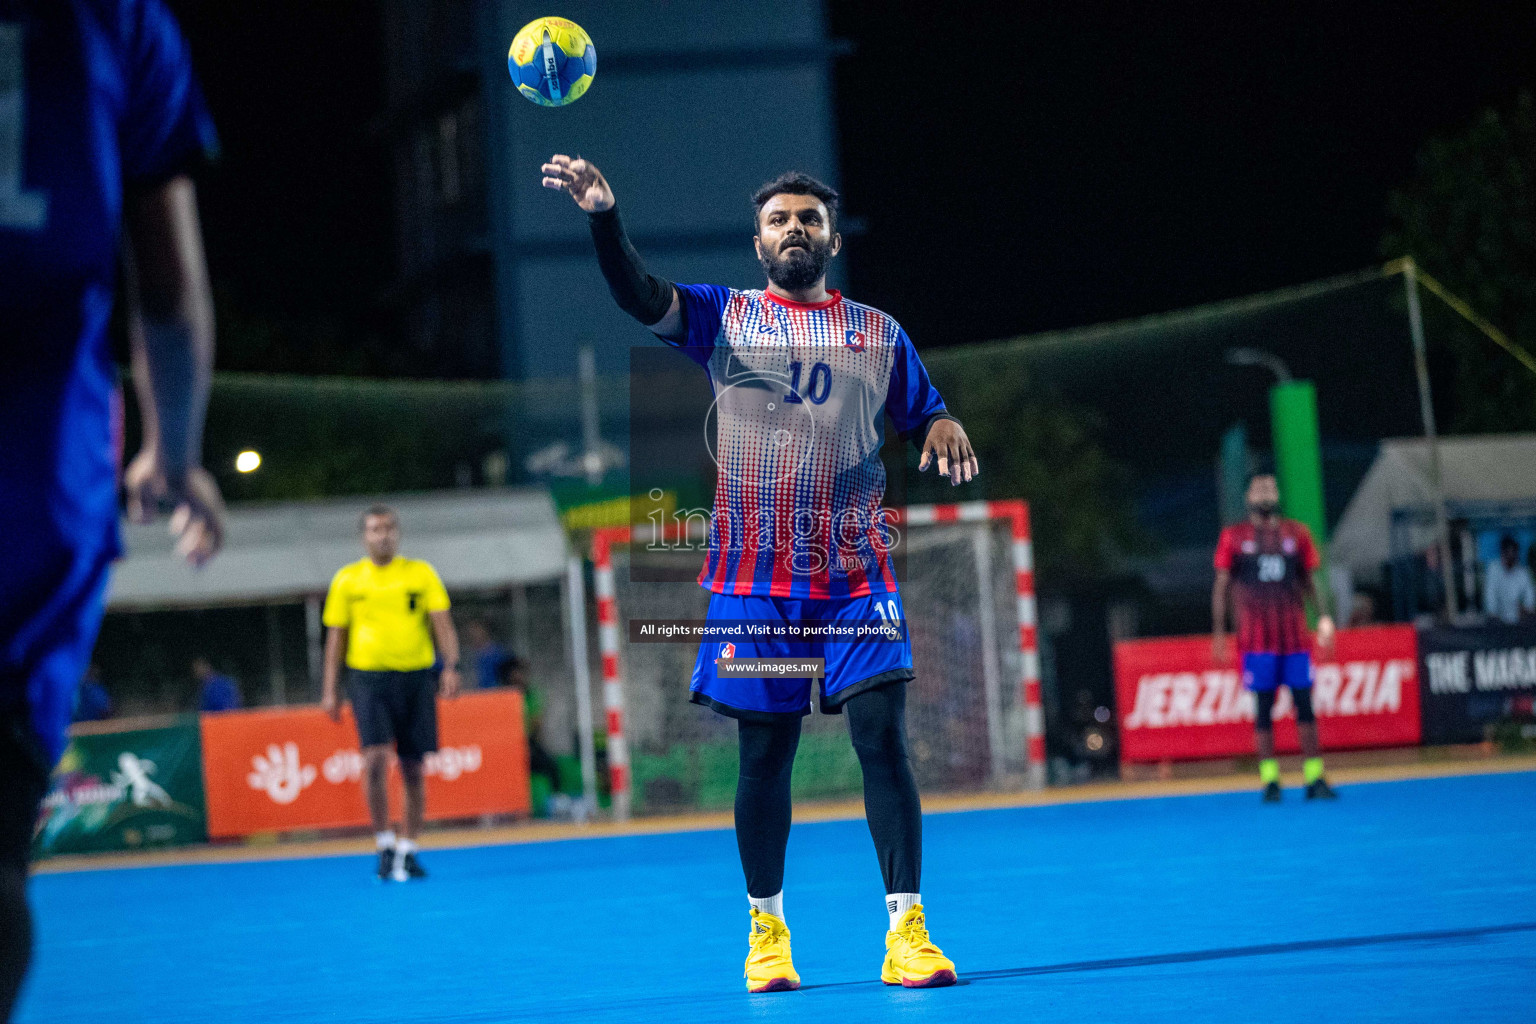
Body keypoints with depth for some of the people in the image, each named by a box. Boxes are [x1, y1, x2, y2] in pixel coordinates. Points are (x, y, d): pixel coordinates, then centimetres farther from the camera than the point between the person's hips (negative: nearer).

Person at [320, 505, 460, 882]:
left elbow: (441, 622, 0)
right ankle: (384, 846, -6)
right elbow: (336, 636, 10)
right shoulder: (347, 579, 7)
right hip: (368, 677, -1)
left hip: (416, 677, 1)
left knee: (413, 768, 3)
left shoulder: (421, 573, 7)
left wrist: (450, 667, -15)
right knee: (375, 758, -17)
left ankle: (407, 851, 14)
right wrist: (330, 689, 5)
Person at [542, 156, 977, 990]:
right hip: (754, 578, 0)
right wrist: (603, 217, -28)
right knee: (764, 752, 4)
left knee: (883, 735, -11)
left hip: (857, 577, 0)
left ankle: (907, 933, -9)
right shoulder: (724, 318, 6)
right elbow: (638, 296, -10)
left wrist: (945, 428, -8)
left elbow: (927, 420, 17)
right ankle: (766, 930, 19)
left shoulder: (879, 334, 11)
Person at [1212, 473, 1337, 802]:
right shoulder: (1234, 537, 5)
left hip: (1295, 636, 2)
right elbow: (1221, 586, 6)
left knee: (1304, 704, 0)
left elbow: (1310, 581, 13)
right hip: (1257, 637, -2)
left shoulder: (1297, 534, 10)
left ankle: (1314, 778, 2)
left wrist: (1323, 618, 2)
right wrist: (1218, 631, 0)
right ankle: (1269, 780, 3)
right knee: (1263, 708, -1)